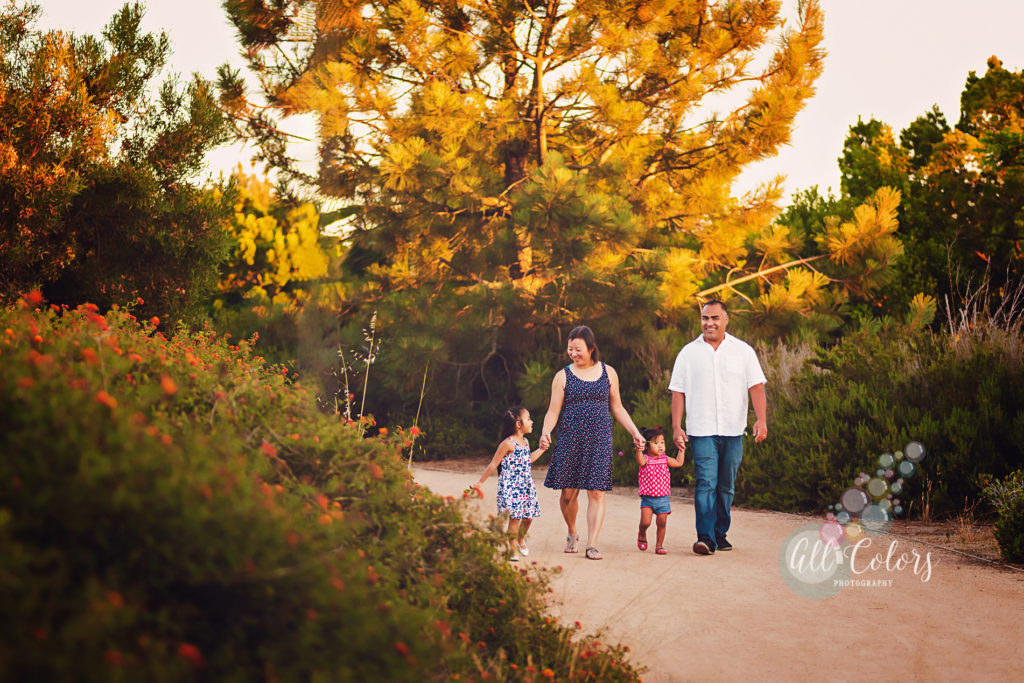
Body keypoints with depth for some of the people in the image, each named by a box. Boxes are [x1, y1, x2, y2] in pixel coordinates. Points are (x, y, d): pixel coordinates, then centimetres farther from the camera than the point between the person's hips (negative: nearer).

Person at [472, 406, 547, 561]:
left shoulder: (525, 442, 12)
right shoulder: (508, 443, -12)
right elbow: (493, 464, -7)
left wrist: (541, 449, 29)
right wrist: (480, 482, -3)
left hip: (526, 485, 8)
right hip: (510, 486, -8)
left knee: (528, 516, 10)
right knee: (515, 517, -10)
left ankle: (521, 539, 37)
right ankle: (513, 548, 3)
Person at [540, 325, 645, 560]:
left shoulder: (608, 373, 9)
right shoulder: (563, 376, 5)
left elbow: (617, 408, 16)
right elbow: (553, 411, 1)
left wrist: (634, 432, 10)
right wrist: (545, 431, -17)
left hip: (599, 439, 0)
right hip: (570, 439, 0)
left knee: (596, 492, -6)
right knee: (568, 492, 3)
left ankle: (592, 544, -5)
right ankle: (572, 535, 27)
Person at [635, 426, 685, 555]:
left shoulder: (665, 459, 8)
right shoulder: (645, 459, -7)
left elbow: (678, 463, 15)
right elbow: (640, 461, -30)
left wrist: (681, 450, 12)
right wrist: (639, 449, -45)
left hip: (663, 498, 4)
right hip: (647, 498, -4)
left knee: (662, 523, 3)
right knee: (645, 522, -12)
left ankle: (659, 545, 18)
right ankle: (642, 535, 21)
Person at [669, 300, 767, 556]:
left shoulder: (743, 351, 7)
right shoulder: (689, 352, 6)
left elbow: (756, 386, 2)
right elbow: (678, 391, 5)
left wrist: (761, 419, -11)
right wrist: (676, 427, -3)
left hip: (733, 430, 2)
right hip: (702, 431, -2)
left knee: (726, 486, 8)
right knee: (705, 483, -12)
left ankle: (720, 534, 20)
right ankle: (705, 538, -15)